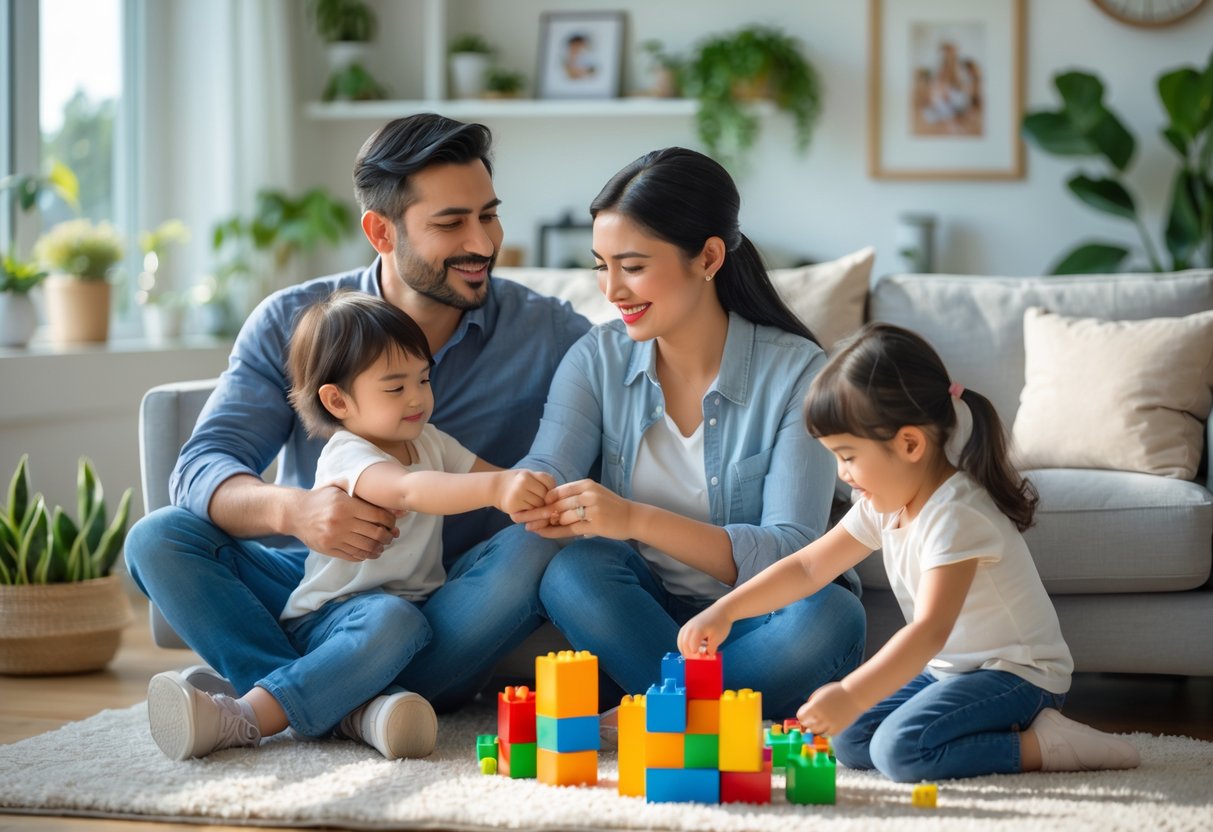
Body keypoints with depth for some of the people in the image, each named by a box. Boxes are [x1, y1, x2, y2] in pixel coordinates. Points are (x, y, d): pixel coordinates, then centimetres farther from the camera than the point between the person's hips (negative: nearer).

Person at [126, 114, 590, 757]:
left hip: (450, 607, 0)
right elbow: (202, 469, -12)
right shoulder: (290, 323, -2)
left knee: (535, 550, -32)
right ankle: (359, 705, -38)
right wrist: (290, 509, -35)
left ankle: (257, 706, -35)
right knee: (158, 538, -20)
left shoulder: (544, 332, -2)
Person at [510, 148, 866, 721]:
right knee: (575, 572, -28)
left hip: (762, 626, -2)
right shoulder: (599, 359, 1)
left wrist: (637, 520, -33)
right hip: (652, 618, 2)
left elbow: (793, 550, -19)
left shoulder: (796, 371, -11)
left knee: (828, 616, -35)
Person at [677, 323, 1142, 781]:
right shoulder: (886, 504, 2)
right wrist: (725, 610, -2)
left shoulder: (956, 515, -26)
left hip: (1016, 674, -10)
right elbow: (808, 567, 9)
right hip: (948, 670, 10)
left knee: (900, 749, -28)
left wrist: (852, 696, -47)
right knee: (848, 740, -3)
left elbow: (930, 629, -37)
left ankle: (1041, 745, -14)